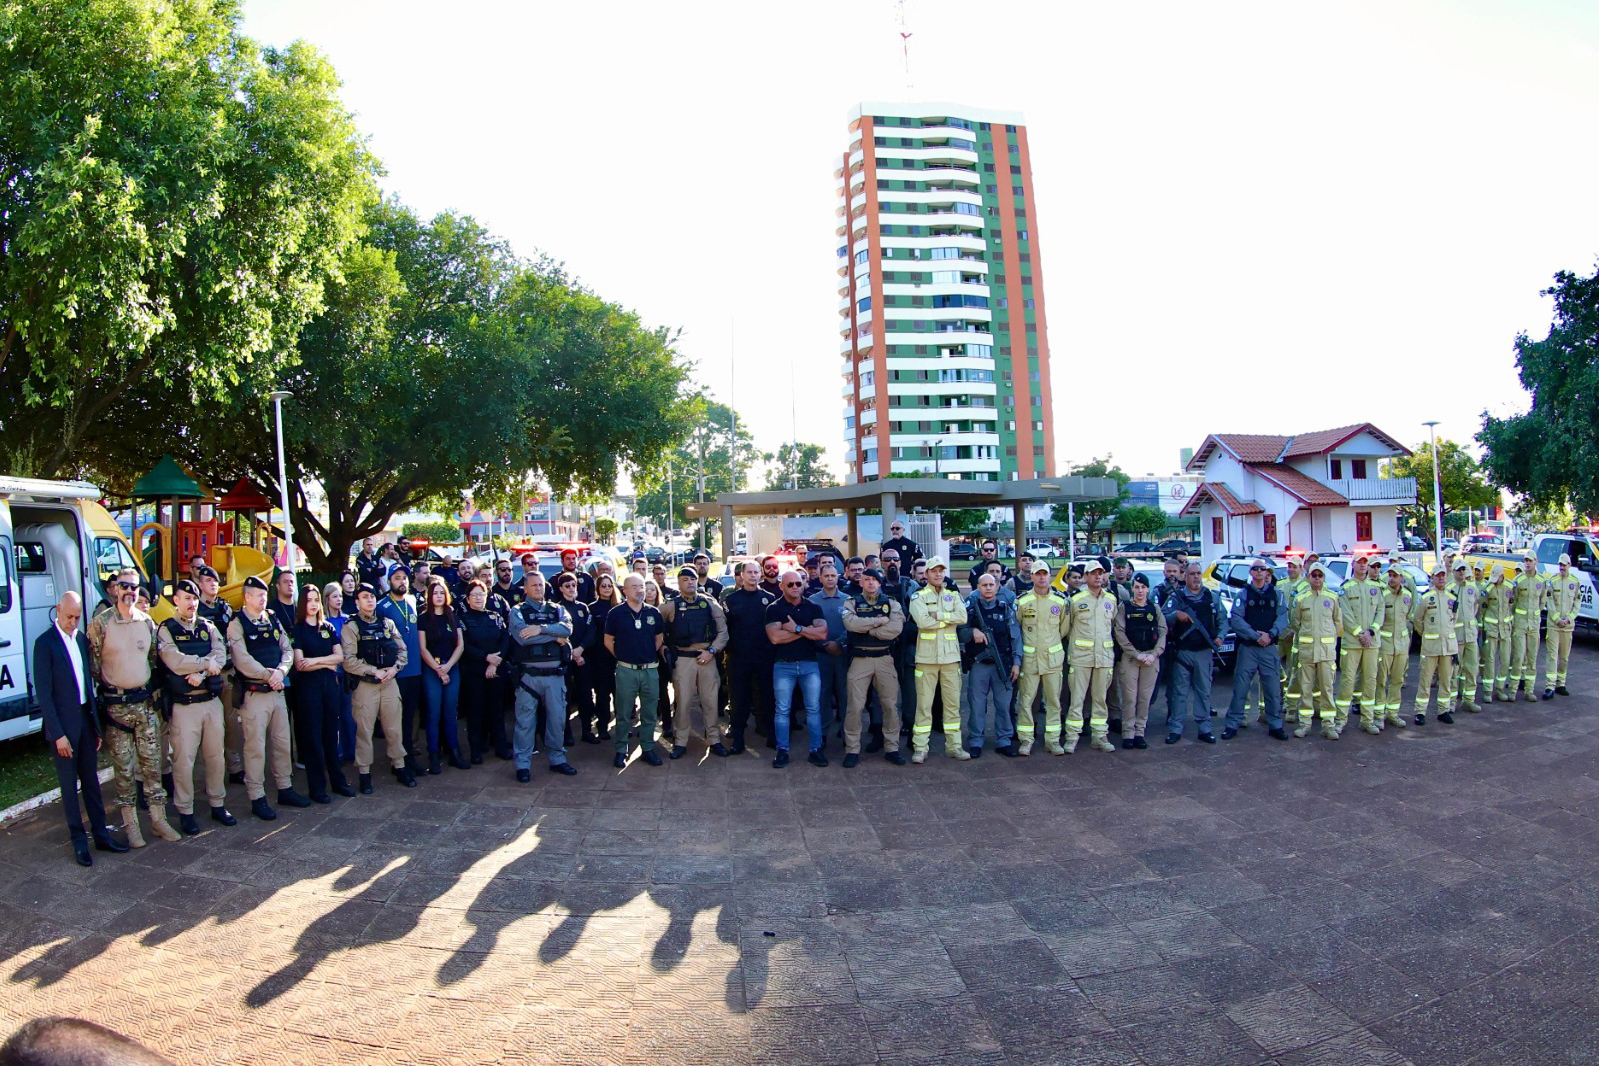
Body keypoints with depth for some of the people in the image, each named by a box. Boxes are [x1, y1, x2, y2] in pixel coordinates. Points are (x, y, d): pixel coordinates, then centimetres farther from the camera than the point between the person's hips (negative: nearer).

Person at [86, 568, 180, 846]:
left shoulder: (147, 622, 7)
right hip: (116, 703, -3)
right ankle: (131, 824, 13)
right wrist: (96, 698, -6)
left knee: (152, 762, 7)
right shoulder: (101, 622, -6)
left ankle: (158, 819, 14)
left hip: (145, 700, 4)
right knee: (123, 766, 3)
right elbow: (92, 663, -4)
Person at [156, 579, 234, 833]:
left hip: (212, 701, 4)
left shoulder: (208, 627, 10)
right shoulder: (166, 629, -2)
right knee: (184, 760, -1)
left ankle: (218, 805, 23)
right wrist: (206, 663, -9)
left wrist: (199, 673, -19)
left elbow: (221, 656, -5)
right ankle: (185, 811, 12)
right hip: (184, 705, -4)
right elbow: (175, 662, -17)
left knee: (216, 756, 11)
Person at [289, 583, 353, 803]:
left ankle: (337, 781, 16)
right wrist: (327, 663, -6)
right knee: (312, 736, -1)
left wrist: (316, 660, -11)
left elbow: (340, 656, 1)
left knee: (331, 734, 8)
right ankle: (317, 787, 5)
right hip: (309, 686, -4)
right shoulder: (298, 630, -1)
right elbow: (299, 665, -11)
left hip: (330, 683, 4)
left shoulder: (329, 628, 11)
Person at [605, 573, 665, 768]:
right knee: (623, 714, 5)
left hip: (650, 669, 3)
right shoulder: (616, 613, -3)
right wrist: (622, 657, 6)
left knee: (649, 713, 9)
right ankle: (621, 751, 15)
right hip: (626, 670, -2)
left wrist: (651, 655, 11)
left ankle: (648, 749, 19)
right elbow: (608, 641, 5)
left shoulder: (653, 613, 4)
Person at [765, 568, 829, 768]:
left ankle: (816, 749, 11)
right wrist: (805, 631, -10)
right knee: (781, 710, 2)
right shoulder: (774, 609, 0)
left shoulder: (813, 607, 6)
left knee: (813, 708, 3)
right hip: (783, 665, -1)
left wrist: (796, 628, -14)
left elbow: (822, 633, -8)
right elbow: (775, 637, -14)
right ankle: (782, 751, 10)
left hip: (809, 664, 2)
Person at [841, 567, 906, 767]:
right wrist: (880, 621, -13)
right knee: (855, 705, -2)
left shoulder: (891, 603, 6)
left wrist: (866, 628, -11)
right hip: (860, 659, -2)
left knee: (890, 704, 6)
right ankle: (852, 750, 6)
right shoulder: (852, 603, 3)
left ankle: (892, 747, 18)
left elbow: (895, 629, -12)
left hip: (885, 659, 2)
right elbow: (851, 623, -19)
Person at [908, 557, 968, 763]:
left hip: (950, 655, 4)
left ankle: (953, 745, 17)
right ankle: (920, 748, 4)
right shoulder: (919, 596, 2)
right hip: (926, 656, -3)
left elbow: (963, 617, -4)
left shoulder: (953, 595, 13)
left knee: (953, 702, 8)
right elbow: (922, 621, -15)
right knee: (924, 703, -1)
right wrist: (949, 619, -8)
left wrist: (938, 615, -12)